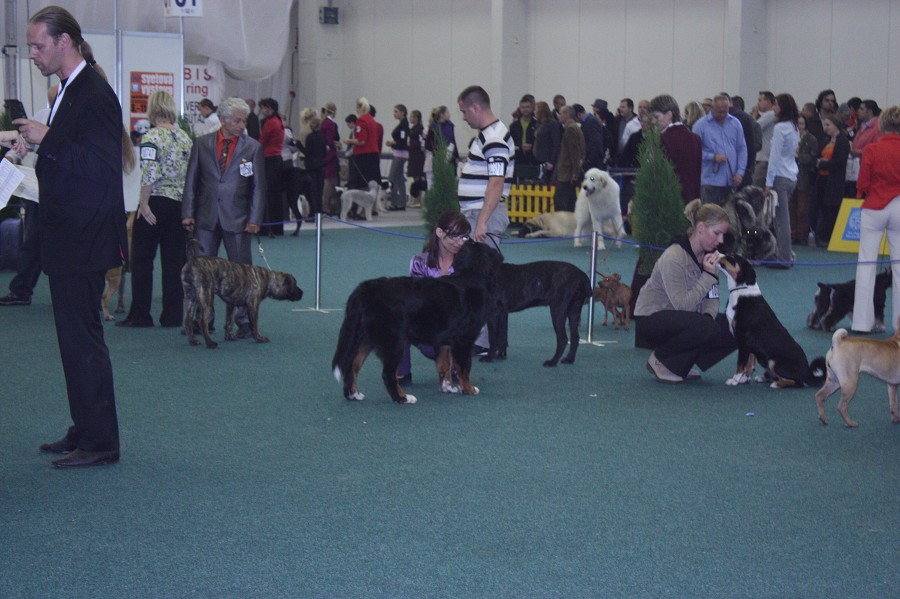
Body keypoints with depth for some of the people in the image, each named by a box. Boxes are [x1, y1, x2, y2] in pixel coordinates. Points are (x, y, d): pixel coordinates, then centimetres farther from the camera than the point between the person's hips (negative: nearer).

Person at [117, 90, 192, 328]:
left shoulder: (152, 137, -11)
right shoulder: (185, 137, 8)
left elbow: (150, 174, -19)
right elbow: (191, 173, 10)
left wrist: (144, 203, -13)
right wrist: (184, 200, 16)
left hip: (156, 203, -6)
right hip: (181, 203, 6)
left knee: (142, 259, 3)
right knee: (175, 261, 7)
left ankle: (140, 315, 4)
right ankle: (173, 315, 8)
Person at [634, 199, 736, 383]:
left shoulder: (709, 256, 0)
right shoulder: (674, 257, -24)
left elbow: (712, 298, 2)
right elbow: (682, 304, -27)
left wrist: (709, 315, -20)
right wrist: (708, 275, -30)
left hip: (682, 319, 8)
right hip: (651, 319, -8)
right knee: (704, 327, -33)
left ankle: (679, 364, 5)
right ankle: (660, 360, -10)